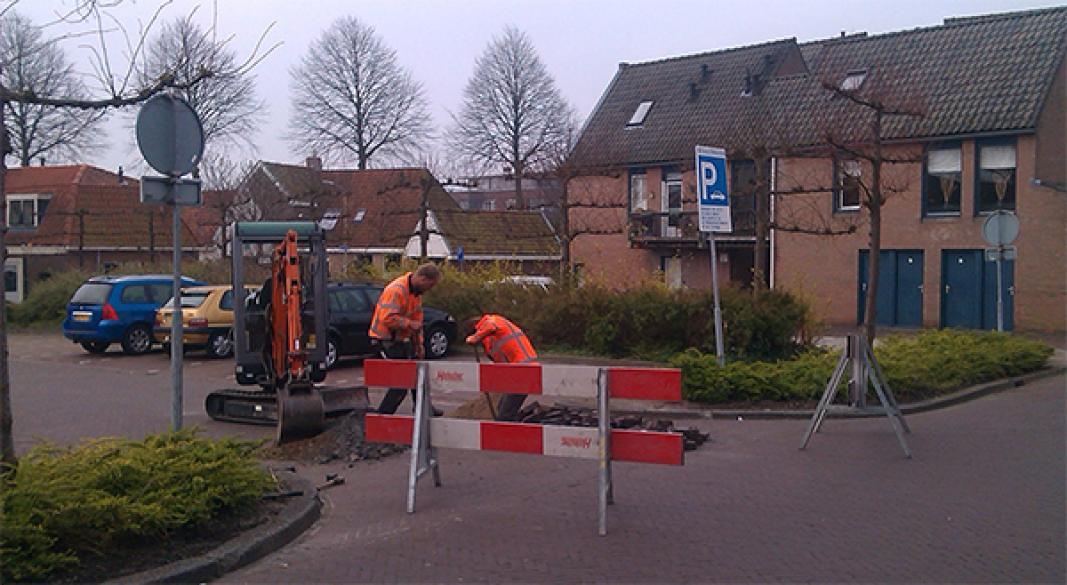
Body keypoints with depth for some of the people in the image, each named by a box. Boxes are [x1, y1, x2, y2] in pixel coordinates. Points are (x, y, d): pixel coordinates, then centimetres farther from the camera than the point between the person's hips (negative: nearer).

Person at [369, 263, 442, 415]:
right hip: (386, 339, -10)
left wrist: (419, 343, 15)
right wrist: (409, 323, -26)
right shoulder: (397, 290, -25)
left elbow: (417, 318, 15)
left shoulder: (416, 291, 7)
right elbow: (387, 318, -34)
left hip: (401, 339, 10)